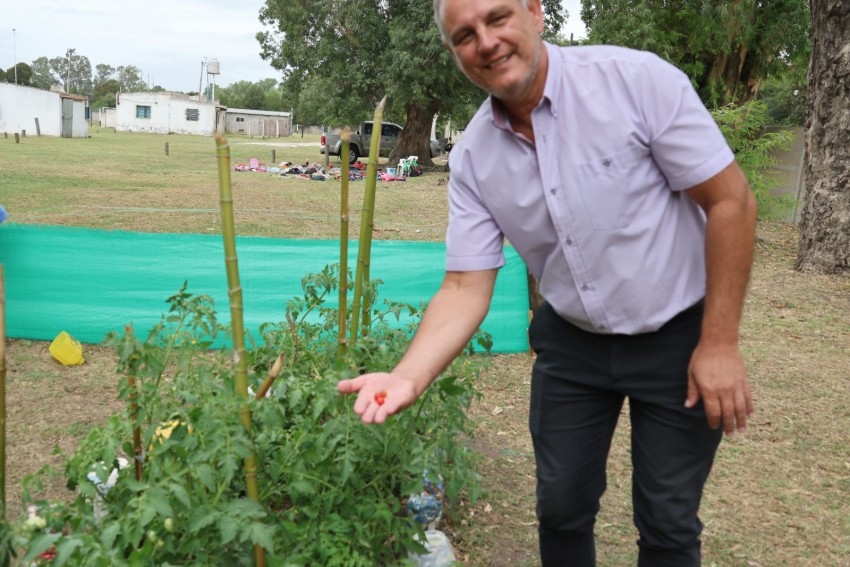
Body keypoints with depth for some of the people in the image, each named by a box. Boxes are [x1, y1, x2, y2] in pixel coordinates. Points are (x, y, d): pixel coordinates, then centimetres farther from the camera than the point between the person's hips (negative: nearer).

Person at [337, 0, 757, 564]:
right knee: (562, 508, 14)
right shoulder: (473, 158, -8)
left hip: (677, 336, -3)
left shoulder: (637, 79, -20)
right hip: (571, 343, 3)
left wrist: (720, 343, -16)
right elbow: (466, 286, -8)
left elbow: (731, 201, -16)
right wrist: (409, 376, -25)